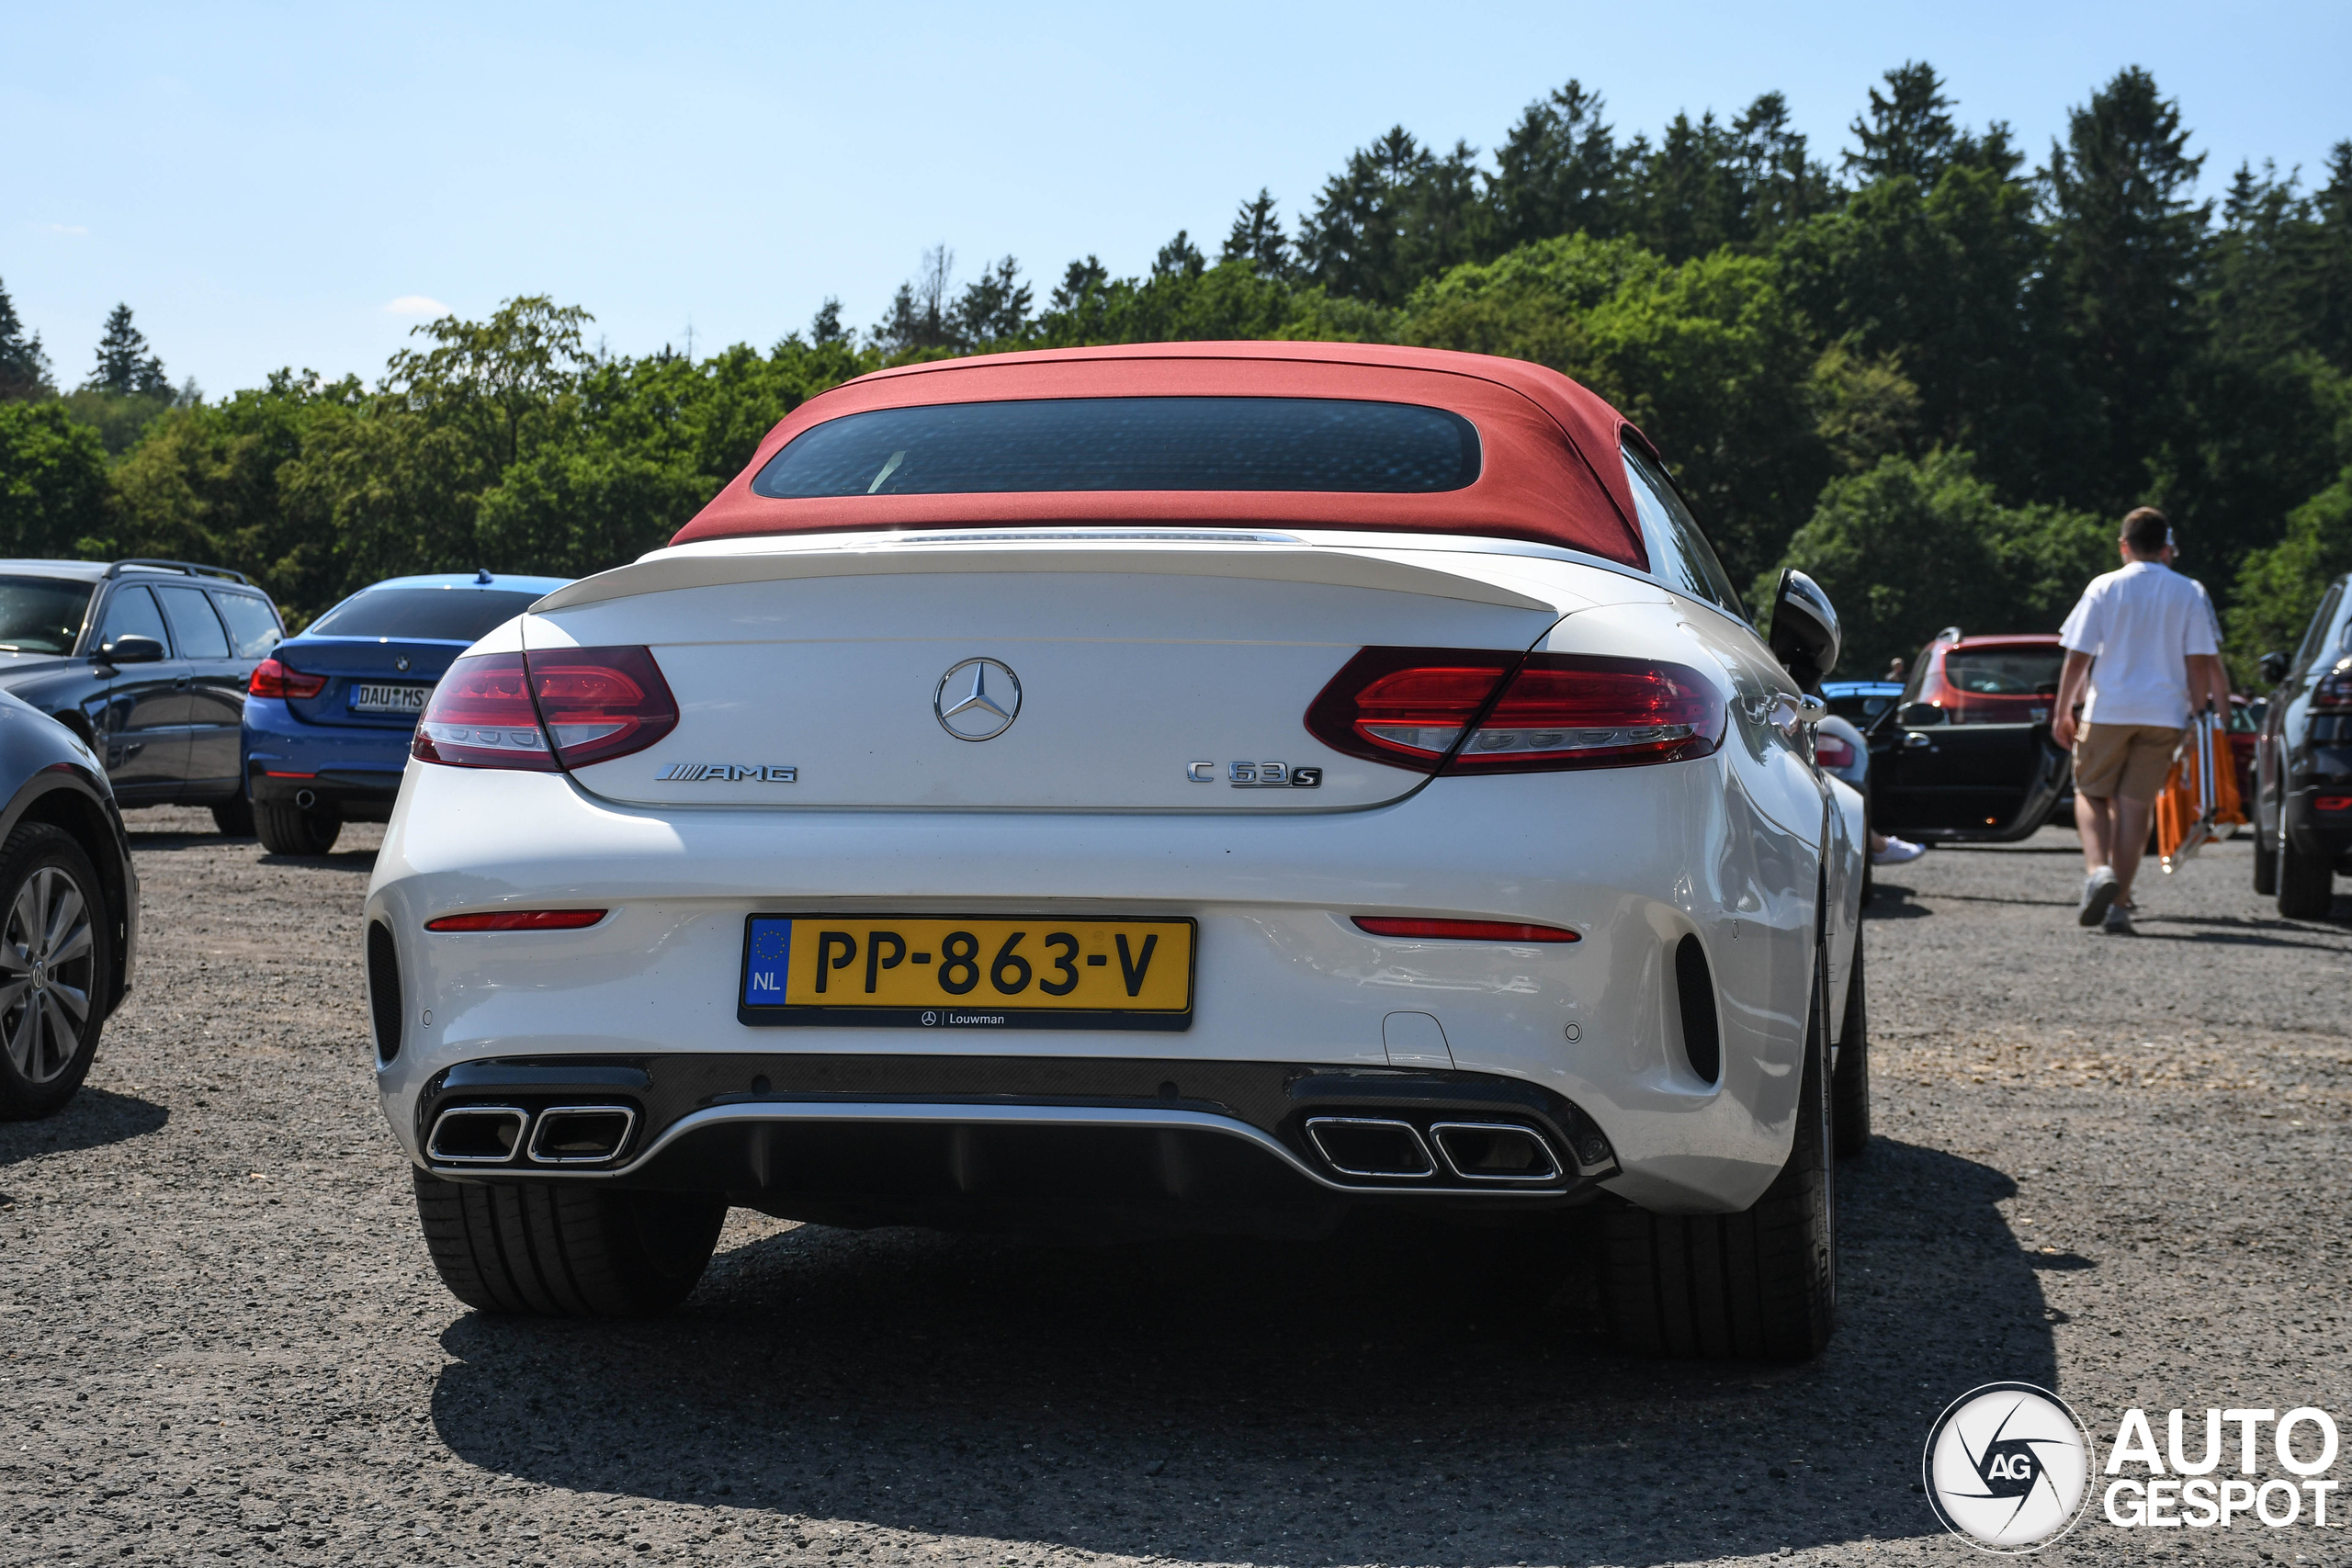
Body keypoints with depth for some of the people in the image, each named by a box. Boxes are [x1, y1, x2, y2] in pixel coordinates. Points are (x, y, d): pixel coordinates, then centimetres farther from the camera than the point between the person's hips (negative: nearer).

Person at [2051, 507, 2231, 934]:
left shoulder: (2104, 588, 0)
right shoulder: (2189, 593, 3)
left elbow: (2077, 658, -2)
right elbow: (2199, 663, 1)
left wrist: (2063, 713, 6)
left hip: (2108, 711, -1)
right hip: (2164, 713, 1)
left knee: (2091, 793, 13)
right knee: (2136, 804, 5)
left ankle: (2097, 869, -14)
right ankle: (2119, 905, 1)